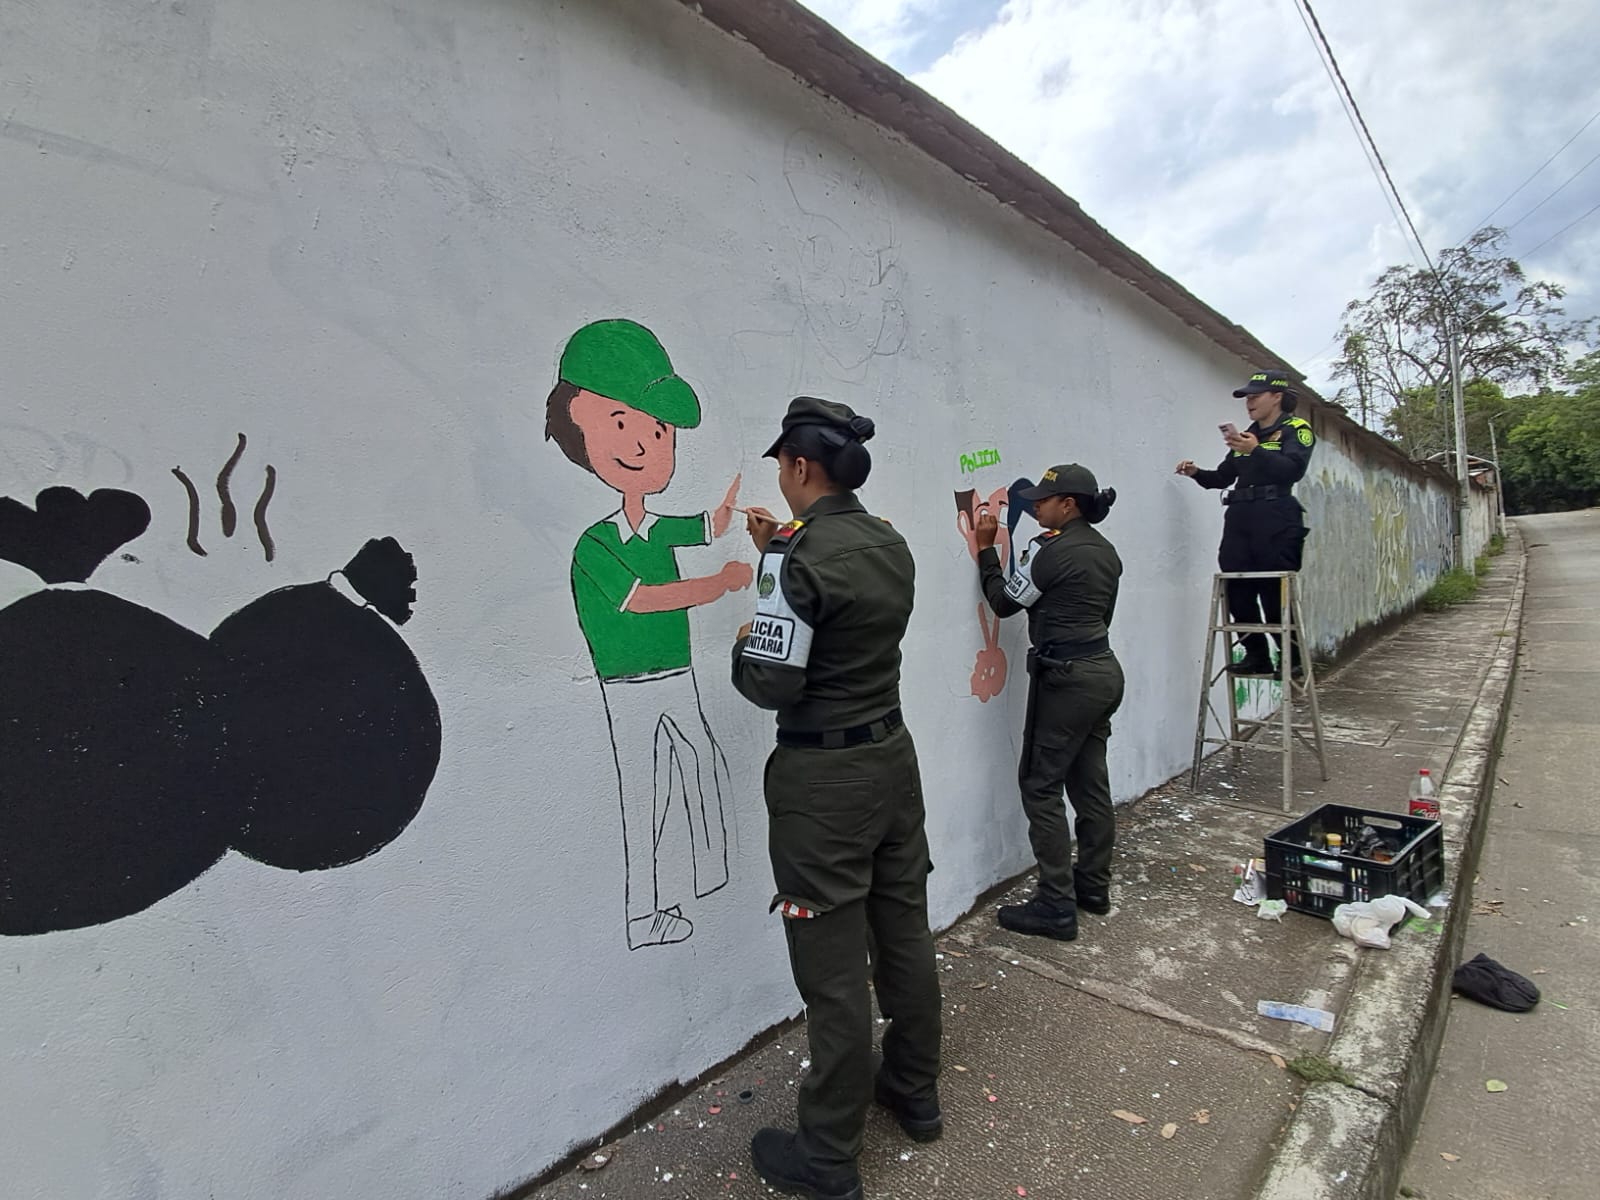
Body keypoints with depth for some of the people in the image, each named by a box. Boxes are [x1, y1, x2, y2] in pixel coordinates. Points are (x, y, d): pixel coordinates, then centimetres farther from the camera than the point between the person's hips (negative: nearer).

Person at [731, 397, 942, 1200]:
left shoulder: (800, 553, -18)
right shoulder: (891, 545, 6)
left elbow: (770, 683, -19)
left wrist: (741, 646, 1)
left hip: (822, 778, -8)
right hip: (892, 756, 8)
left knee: (834, 968, 4)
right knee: (905, 936, 19)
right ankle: (915, 1095, 40)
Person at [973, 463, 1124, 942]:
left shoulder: (1049, 548, -14)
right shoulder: (1104, 550, 12)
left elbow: (1004, 602, -6)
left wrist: (986, 549, 3)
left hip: (1066, 678, -9)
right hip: (1105, 671, 9)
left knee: (1040, 786, -2)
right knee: (1090, 783, 16)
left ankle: (1057, 907, 2)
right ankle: (1094, 887, 27)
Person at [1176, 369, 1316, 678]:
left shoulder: (1296, 429, 5)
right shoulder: (1247, 435, 24)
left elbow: (1293, 469, -14)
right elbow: (1223, 477, 23)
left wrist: (1255, 451, -26)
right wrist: (1197, 473, 5)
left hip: (1276, 518, -6)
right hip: (1239, 516, 6)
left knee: (1274, 593, -9)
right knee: (1237, 590, 0)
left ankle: (1293, 658, 4)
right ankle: (1256, 655, 9)